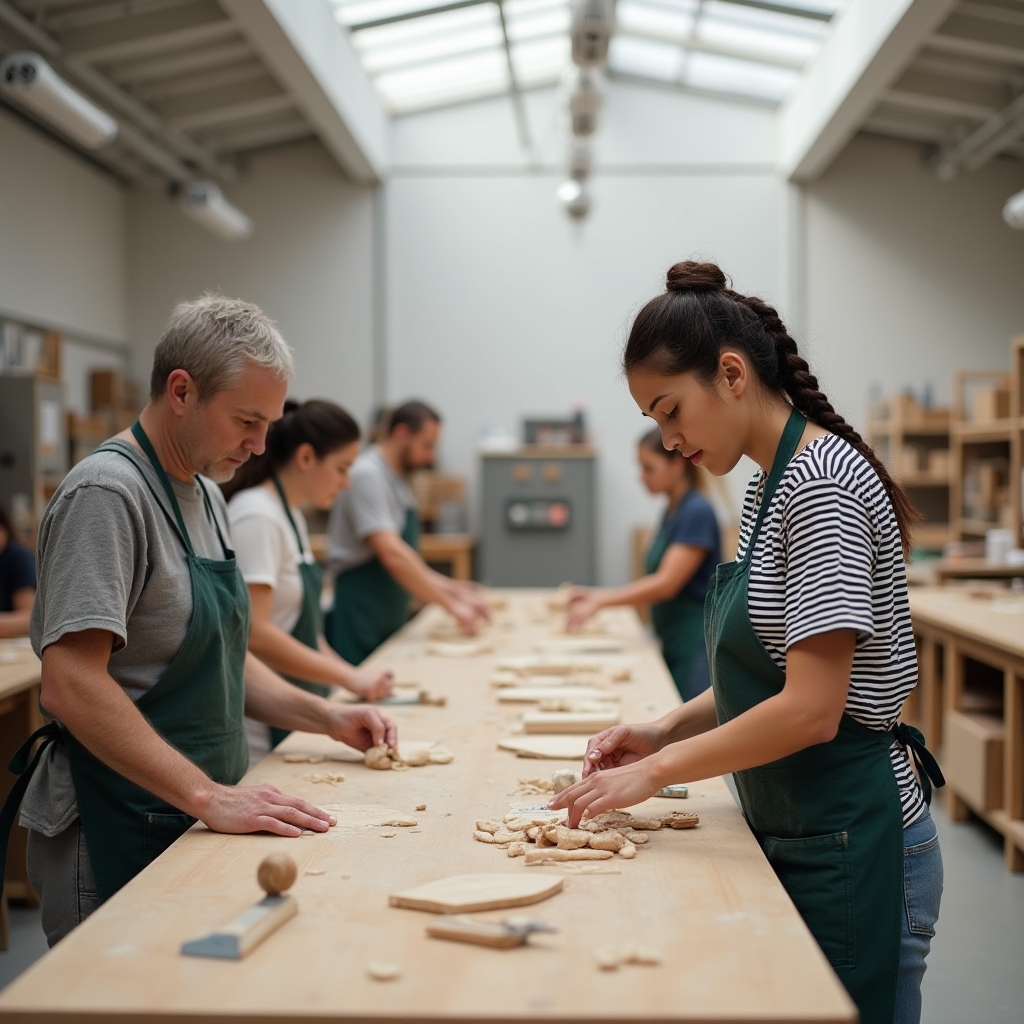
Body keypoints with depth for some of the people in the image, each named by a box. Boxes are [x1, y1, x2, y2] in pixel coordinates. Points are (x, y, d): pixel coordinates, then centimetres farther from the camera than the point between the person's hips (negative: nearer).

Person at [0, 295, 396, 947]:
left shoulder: (206, 494, 12)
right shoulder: (107, 494, -18)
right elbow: (71, 685, -27)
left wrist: (324, 716, 7)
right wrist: (209, 797, -30)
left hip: (193, 820, 9)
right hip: (117, 840, -9)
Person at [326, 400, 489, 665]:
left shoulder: (398, 481, 15)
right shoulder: (367, 475, -14)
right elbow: (391, 556, -24)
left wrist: (450, 587, 7)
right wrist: (452, 605, -22)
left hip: (390, 621, 9)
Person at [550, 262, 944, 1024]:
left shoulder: (822, 480, -20)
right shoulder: (771, 485, 10)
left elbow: (811, 710, -25)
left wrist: (656, 773, -16)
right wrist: (666, 731, 3)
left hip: (848, 846, -9)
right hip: (794, 836, 9)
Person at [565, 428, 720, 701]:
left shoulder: (697, 512, -14)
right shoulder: (672, 512, 12)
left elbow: (666, 584, -20)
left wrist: (600, 601, -19)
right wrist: (596, 595, 3)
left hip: (696, 647, -9)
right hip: (674, 646, 9)